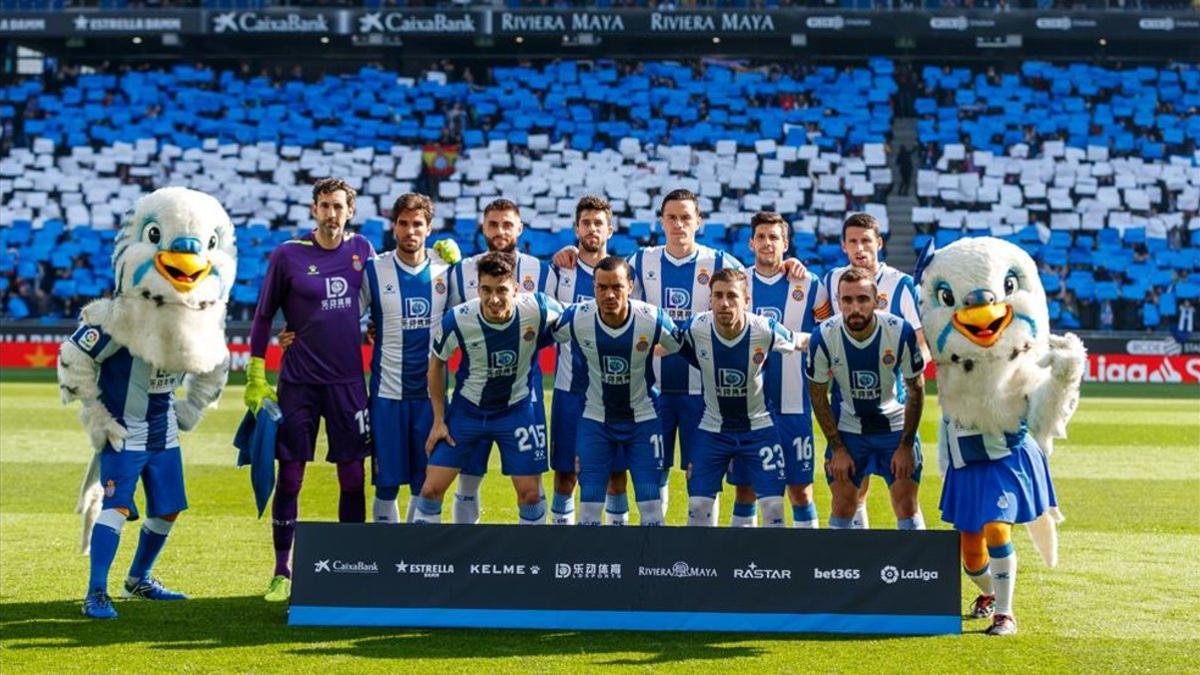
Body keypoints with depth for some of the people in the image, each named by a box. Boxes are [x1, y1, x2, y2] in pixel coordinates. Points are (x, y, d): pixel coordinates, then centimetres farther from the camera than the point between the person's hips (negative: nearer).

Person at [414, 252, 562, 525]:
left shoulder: (538, 310, -24)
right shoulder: (456, 320, -22)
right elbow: (437, 362, -3)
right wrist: (438, 419, -2)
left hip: (517, 410, 0)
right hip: (467, 410, 0)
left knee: (530, 493, 1)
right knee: (432, 488, -3)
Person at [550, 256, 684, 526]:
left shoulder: (653, 320, -22)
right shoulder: (576, 319, -20)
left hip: (643, 419, 0)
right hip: (595, 419, 1)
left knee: (651, 507, -2)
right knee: (589, 505, 0)